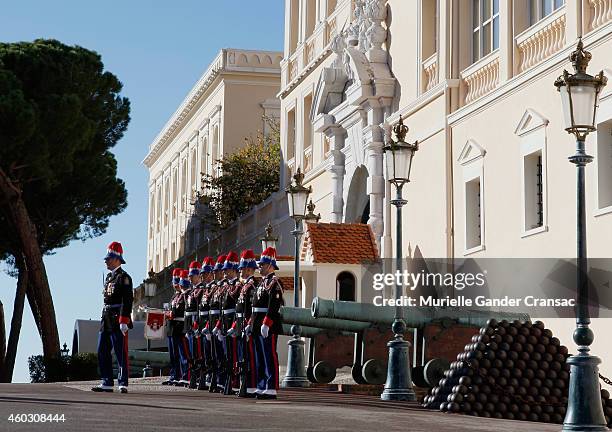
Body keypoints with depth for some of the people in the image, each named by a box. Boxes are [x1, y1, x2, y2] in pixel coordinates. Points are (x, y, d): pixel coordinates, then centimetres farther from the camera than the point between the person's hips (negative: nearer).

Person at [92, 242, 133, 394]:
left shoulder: (124, 277, -8)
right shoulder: (109, 277, 18)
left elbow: (127, 300, -15)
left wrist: (124, 321, -21)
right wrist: (104, 318, 18)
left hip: (118, 321, -9)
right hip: (106, 321, 9)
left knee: (121, 353, -5)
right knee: (102, 352, 8)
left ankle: (123, 383, -1)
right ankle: (107, 383, 13)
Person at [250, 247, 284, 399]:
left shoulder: (274, 282, -12)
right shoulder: (263, 282, 19)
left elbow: (273, 305, -21)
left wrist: (266, 324, -26)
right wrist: (251, 323, 19)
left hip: (269, 327, -10)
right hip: (258, 327, 10)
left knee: (270, 357, -8)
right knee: (260, 358, 12)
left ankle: (272, 389, -7)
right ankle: (261, 387, 18)